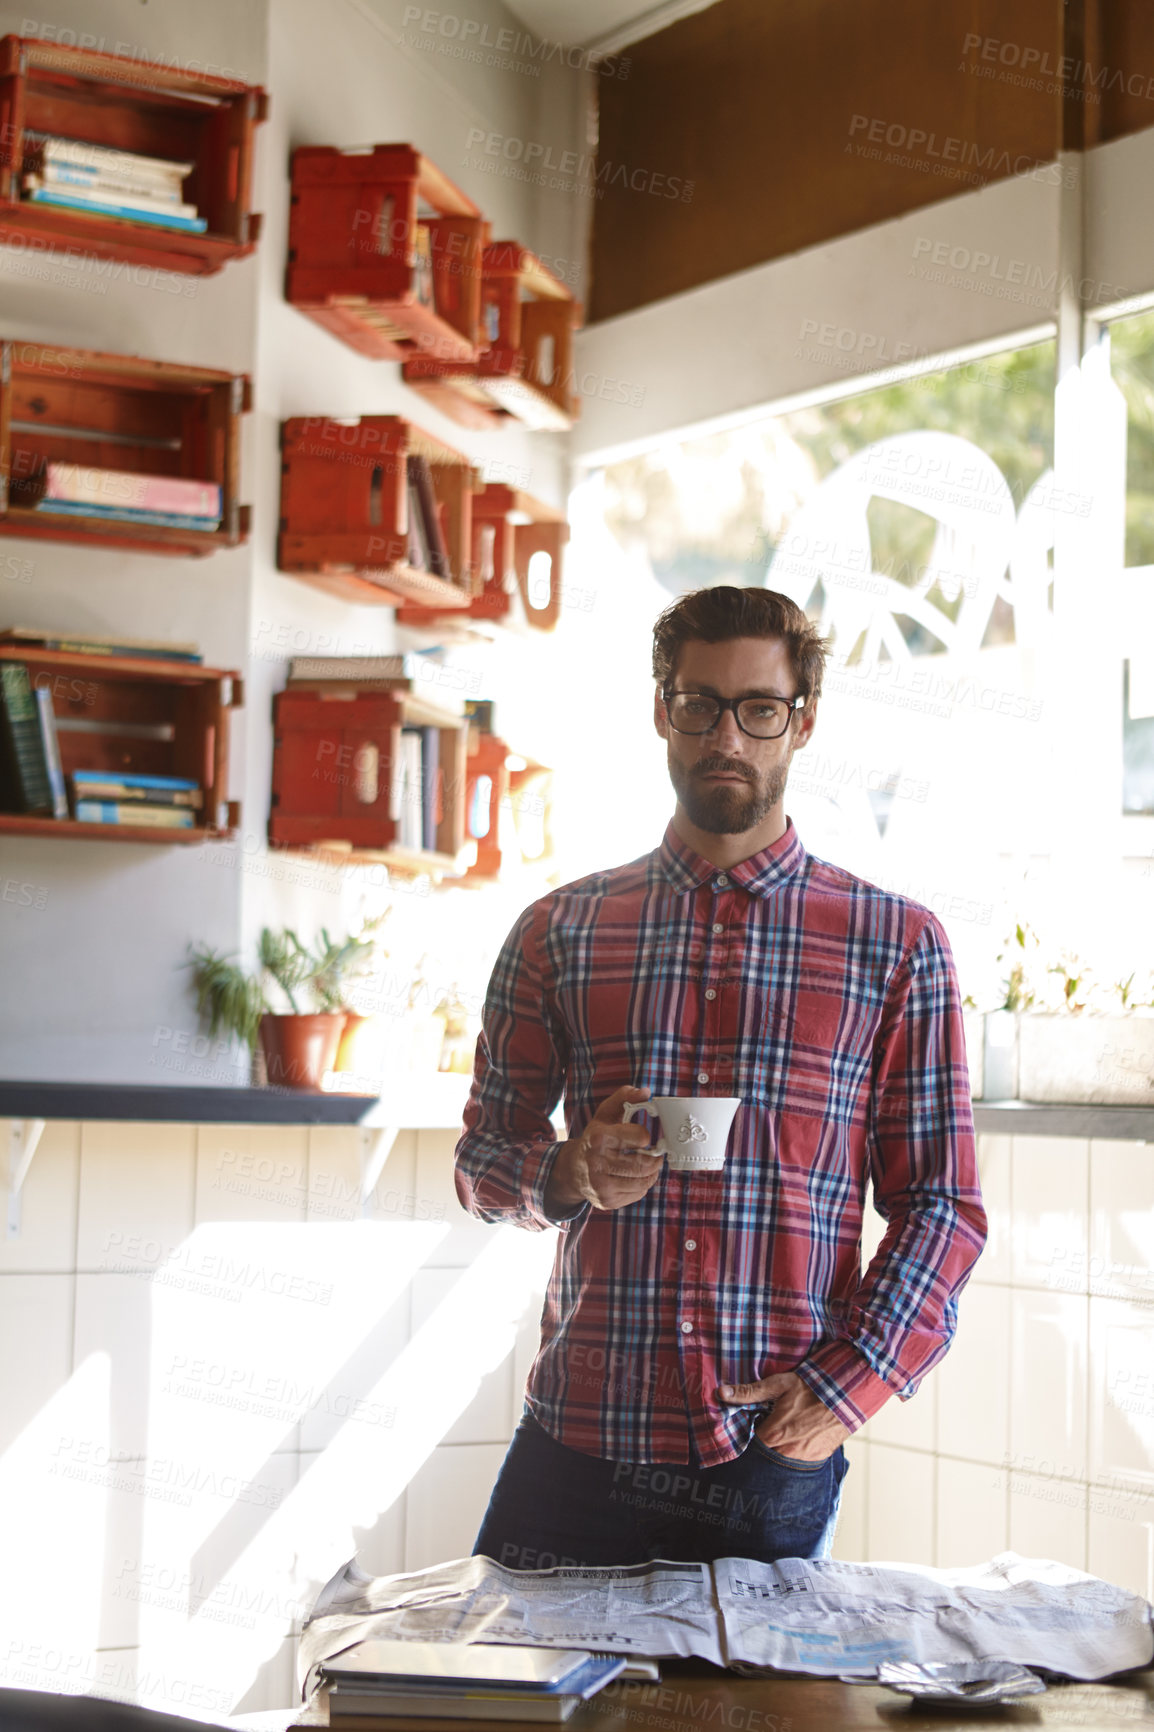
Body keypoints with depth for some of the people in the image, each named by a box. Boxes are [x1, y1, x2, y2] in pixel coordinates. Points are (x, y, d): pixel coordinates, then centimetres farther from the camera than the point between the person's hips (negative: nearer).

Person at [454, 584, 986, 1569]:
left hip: (778, 1458, -1)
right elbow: (484, 1154, 14)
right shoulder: (560, 932, 9)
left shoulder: (897, 944, 4)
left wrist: (847, 1385, -10)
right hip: (580, 1443, 1)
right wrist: (568, 1173, -8)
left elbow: (941, 1205, 3)